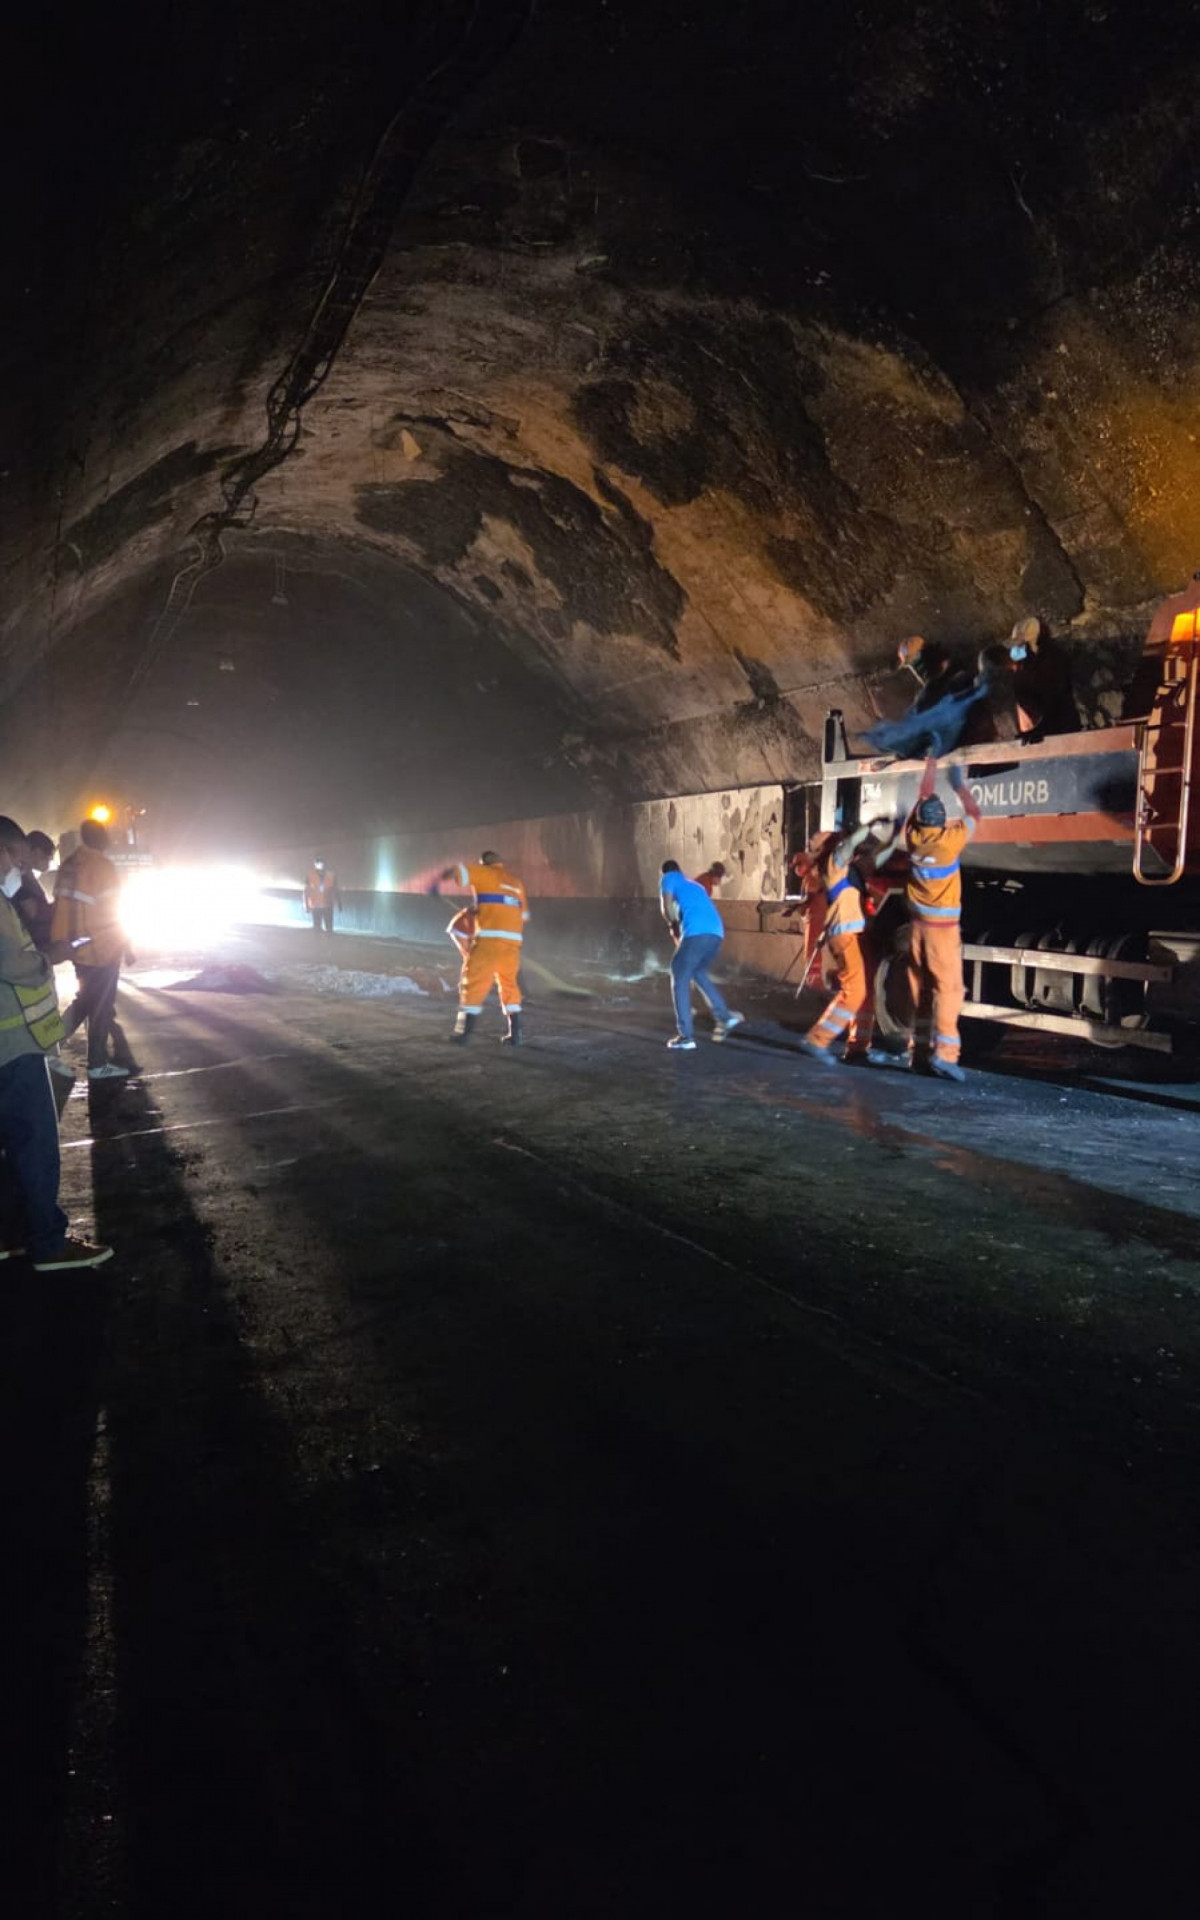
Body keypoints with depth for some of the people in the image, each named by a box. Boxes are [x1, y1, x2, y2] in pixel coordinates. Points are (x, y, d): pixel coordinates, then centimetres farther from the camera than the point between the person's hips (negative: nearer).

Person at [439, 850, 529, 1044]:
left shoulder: (486, 873, 4)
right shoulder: (516, 882, 21)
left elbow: (456, 870, -5)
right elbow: (524, 915, 24)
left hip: (490, 936, -6)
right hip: (513, 939, 6)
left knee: (475, 980, 1)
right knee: (509, 984, 15)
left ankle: (465, 1030, 1)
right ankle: (515, 1032, 10)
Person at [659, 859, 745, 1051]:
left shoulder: (668, 879, 16)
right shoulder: (694, 884, 36)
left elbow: (667, 907, 3)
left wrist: (674, 927, 19)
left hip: (697, 933, -7)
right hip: (716, 932, 7)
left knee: (680, 980, 2)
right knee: (699, 973, 28)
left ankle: (685, 1037, -3)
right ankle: (724, 1017, 18)